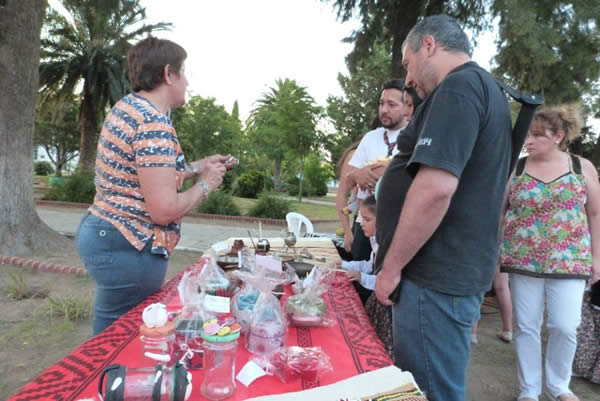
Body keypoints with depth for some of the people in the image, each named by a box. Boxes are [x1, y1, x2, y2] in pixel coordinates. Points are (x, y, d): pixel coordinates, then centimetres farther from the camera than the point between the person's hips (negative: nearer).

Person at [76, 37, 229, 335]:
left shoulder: (128, 106, 9)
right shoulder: (155, 124, -21)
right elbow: (164, 210, -25)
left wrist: (196, 167, 16)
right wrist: (205, 184, -9)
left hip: (104, 233, 10)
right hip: (128, 250, -10)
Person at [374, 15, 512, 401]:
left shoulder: (459, 87, -14)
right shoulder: (485, 88, 19)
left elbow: (436, 188, -26)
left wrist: (391, 267, -17)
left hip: (436, 278, -10)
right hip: (453, 271, 10)